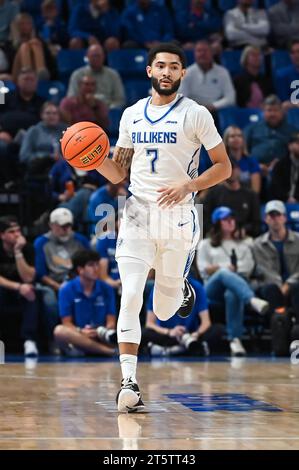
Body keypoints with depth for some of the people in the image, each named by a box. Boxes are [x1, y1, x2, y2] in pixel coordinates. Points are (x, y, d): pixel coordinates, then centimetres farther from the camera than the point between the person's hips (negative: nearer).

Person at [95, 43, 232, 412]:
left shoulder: (195, 114, -3)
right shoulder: (131, 115, 9)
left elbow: (224, 167, -2)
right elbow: (118, 173, 14)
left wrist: (187, 186, -17)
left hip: (178, 217, -2)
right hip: (137, 215, 2)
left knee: (163, 311, 7)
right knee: (130, 299, -13)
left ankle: (180, 289, 44)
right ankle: (129, 383, -10)